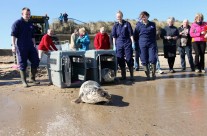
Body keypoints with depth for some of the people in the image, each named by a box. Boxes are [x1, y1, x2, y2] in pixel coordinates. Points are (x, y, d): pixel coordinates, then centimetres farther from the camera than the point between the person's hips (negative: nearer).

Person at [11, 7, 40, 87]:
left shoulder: (31, 24, 18)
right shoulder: (17, 23, -1)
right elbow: (13, 35, -7)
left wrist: (34, 45, 19)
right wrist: (13, 45, -15)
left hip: (30, 46, 6)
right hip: (21, 47, -6)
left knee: (35, 61, 3)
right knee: (23, 64, -1)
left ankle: (32, 78, 18)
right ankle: (24, 82, 8)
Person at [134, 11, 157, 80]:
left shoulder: (152, 24, 8)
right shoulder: (139, 25, 4)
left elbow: (154, 35, 16)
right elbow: (135, 36, 7)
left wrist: (155, 43, 13)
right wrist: (137, 45, 4)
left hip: (151, 44, 0)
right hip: (142, 45, 0)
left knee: (152, 59, -7)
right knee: (144, 61, 1)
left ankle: (153, 74, 10)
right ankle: (147, 75, 11)